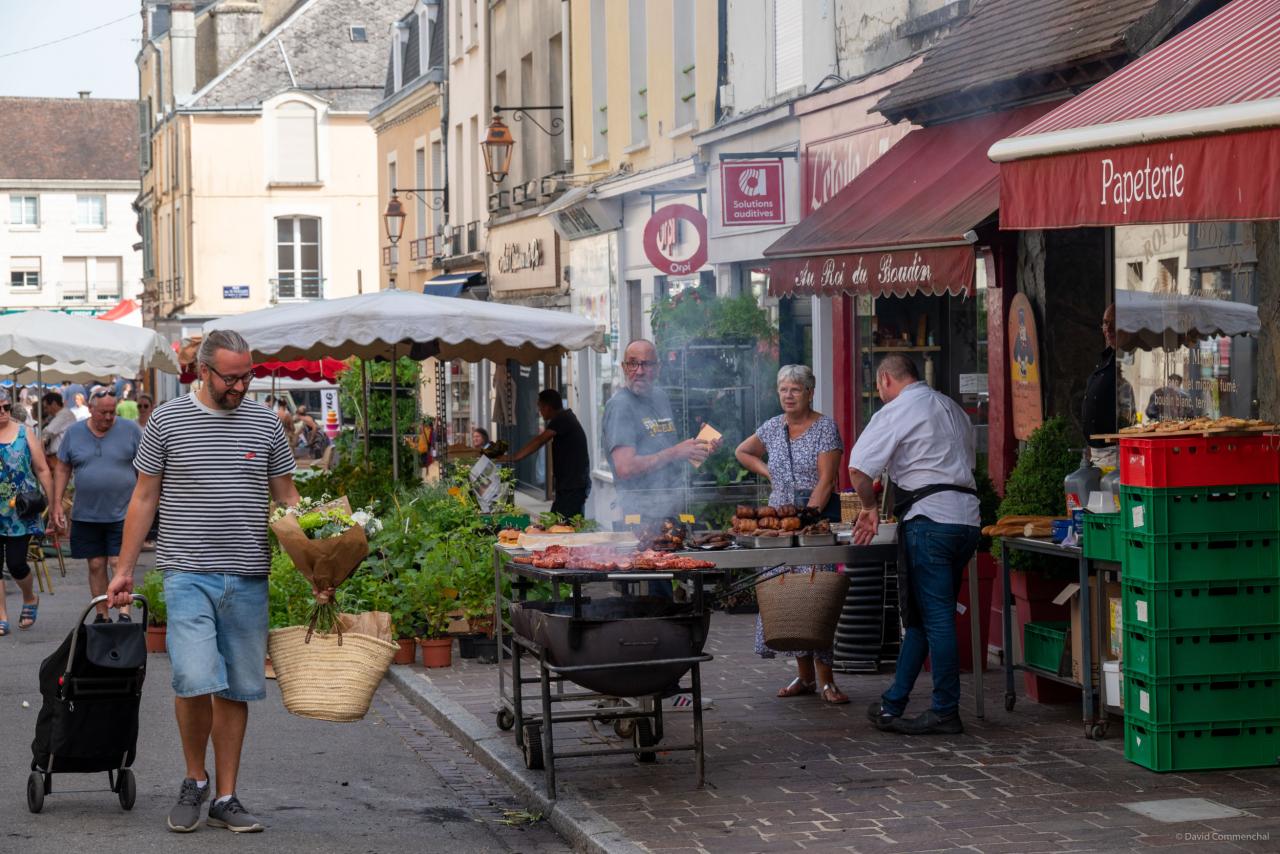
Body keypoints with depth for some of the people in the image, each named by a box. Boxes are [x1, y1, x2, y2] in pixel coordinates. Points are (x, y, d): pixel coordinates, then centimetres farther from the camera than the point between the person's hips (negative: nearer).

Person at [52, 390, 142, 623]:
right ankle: (102, 615, 13)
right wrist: (57, 504, 6)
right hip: (86, 514, 3)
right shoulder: (74, 432, 5)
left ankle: (124, 612, -7)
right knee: (96, 565, 6)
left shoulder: (130, 430, -1)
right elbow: (62, 469, 11)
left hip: (122, 513, -3)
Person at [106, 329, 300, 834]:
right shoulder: (167, 421, 2)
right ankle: (195, 780, 10)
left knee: (236, 689, 6)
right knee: (195, 680, -14)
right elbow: (144, 499, 7)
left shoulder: (266, 425, 8)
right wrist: (124, 570, 5)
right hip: (188, 575, -2)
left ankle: (225, 799, 15)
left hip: (248, 579, 3)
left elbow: (288, 501, 12)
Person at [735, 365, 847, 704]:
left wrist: (809, 514, -22)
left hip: (816, 516, -6)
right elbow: (742, 452, 30)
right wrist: (768, 472, 14)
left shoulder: (825, 428, -4)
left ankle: (825, 679, -10)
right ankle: (805, 676, 10)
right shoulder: (772, 428, 12)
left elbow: (826, 480, -11)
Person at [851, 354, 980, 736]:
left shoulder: (896, 412, -4)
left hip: (930, 519, -8)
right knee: (922, 615, 13)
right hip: (967, 517, 8)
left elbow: (859, 468, -10)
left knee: (935, 618, -3)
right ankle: (893, 704, 19)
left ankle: (946, 711, 0)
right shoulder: (952, 408, 20)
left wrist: (870, 507, 9)